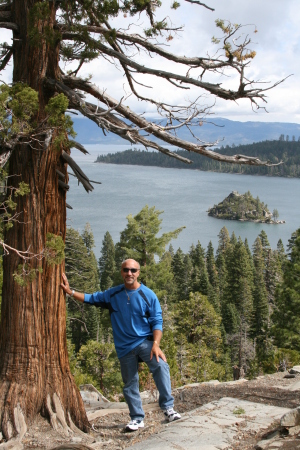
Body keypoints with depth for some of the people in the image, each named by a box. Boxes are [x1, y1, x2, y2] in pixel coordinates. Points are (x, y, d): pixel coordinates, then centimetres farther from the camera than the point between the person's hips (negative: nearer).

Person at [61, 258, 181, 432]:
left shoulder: (148, 295, -3)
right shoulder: (113, 294, 8)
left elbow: (157, 322, -6)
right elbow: (92, 298, 18)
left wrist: (156, 344, -19)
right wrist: (70, 291, 8)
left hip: (145, 341, -3)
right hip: (125, 347, 3)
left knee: (161, 365, -29)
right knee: (130, 385, 7)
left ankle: (168, 407, -21)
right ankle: (137, 419, 21)